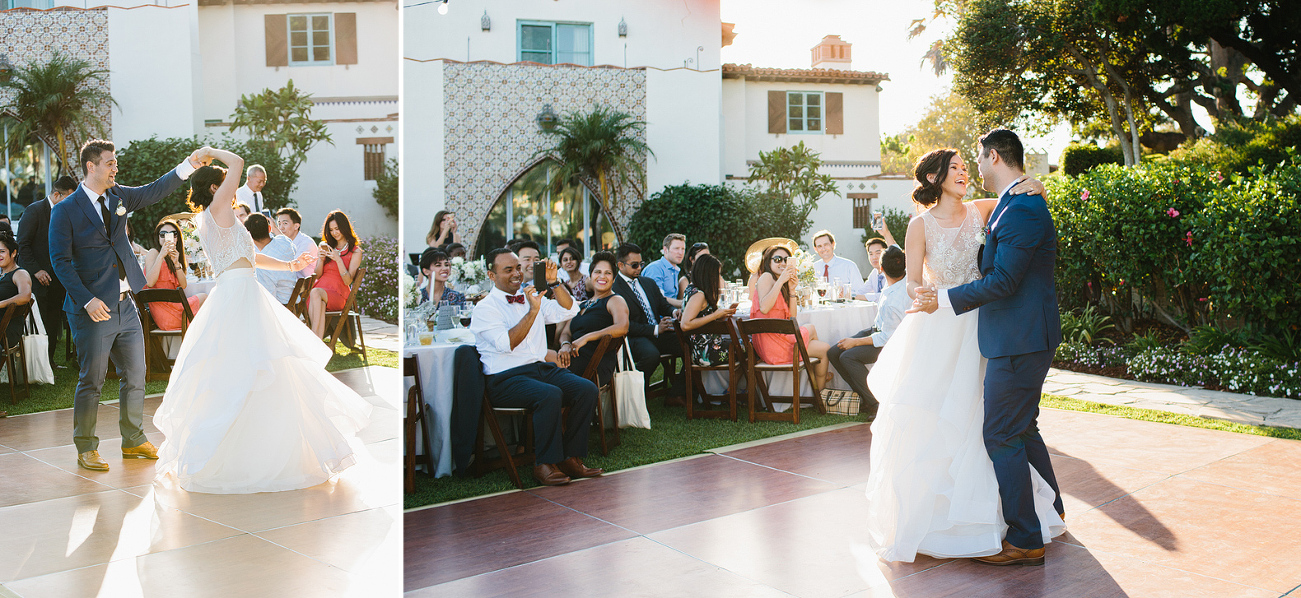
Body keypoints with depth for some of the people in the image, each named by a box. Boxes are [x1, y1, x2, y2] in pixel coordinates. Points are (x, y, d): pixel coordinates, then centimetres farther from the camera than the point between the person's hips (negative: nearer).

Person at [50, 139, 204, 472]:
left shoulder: (117, 196, 10)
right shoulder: (65, 211, -7)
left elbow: (155, 192, 10)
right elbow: (60, 261, -10)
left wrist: (189, 165, -4)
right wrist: (87, 300, -20)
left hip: (125, 306, 6)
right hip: (94, 308, -6)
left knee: (135, 376, 10)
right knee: (91, 380, 1)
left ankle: (134, 441, 23)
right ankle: (86, 448, 13)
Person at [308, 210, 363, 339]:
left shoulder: (355, 252, 7)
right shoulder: (326, 247, 22)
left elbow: (348, 281, -2)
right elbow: (317, 275, 18)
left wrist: (338, 259, -14)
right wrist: (321, 259, -2)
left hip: (338, 294, -3)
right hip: (320, 287, 3)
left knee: (316, 292, -37)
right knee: (320, 306, -37)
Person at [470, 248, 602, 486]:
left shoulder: (531, 297, 19)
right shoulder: (485, 308, -1)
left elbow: (568, 311, 15)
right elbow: (507, 343, -16)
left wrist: (554, 282, 2)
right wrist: (533, 311, -19)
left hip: (542, 368, 7)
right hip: (505, 378, -7)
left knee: (587, 389, -17)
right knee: (550, 395, -34)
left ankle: (570, 458, -10)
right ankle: (544, 464, -20)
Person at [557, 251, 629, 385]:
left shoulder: (615, 301, 5)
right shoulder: (581, 305, 28)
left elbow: (622, 327, -15)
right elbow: (565, 332, 20)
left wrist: (586, 338, -16)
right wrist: (565, 344, -6)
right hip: (575, 357, 7)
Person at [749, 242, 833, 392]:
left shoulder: (783, 285, 19)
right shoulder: (766, 277, -9)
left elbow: (792, 318, 11)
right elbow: (764, 308, -26)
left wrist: (792, 290, 0)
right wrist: (781, 281, -23)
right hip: (771, 342, -9)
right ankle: (819, 395, 25)